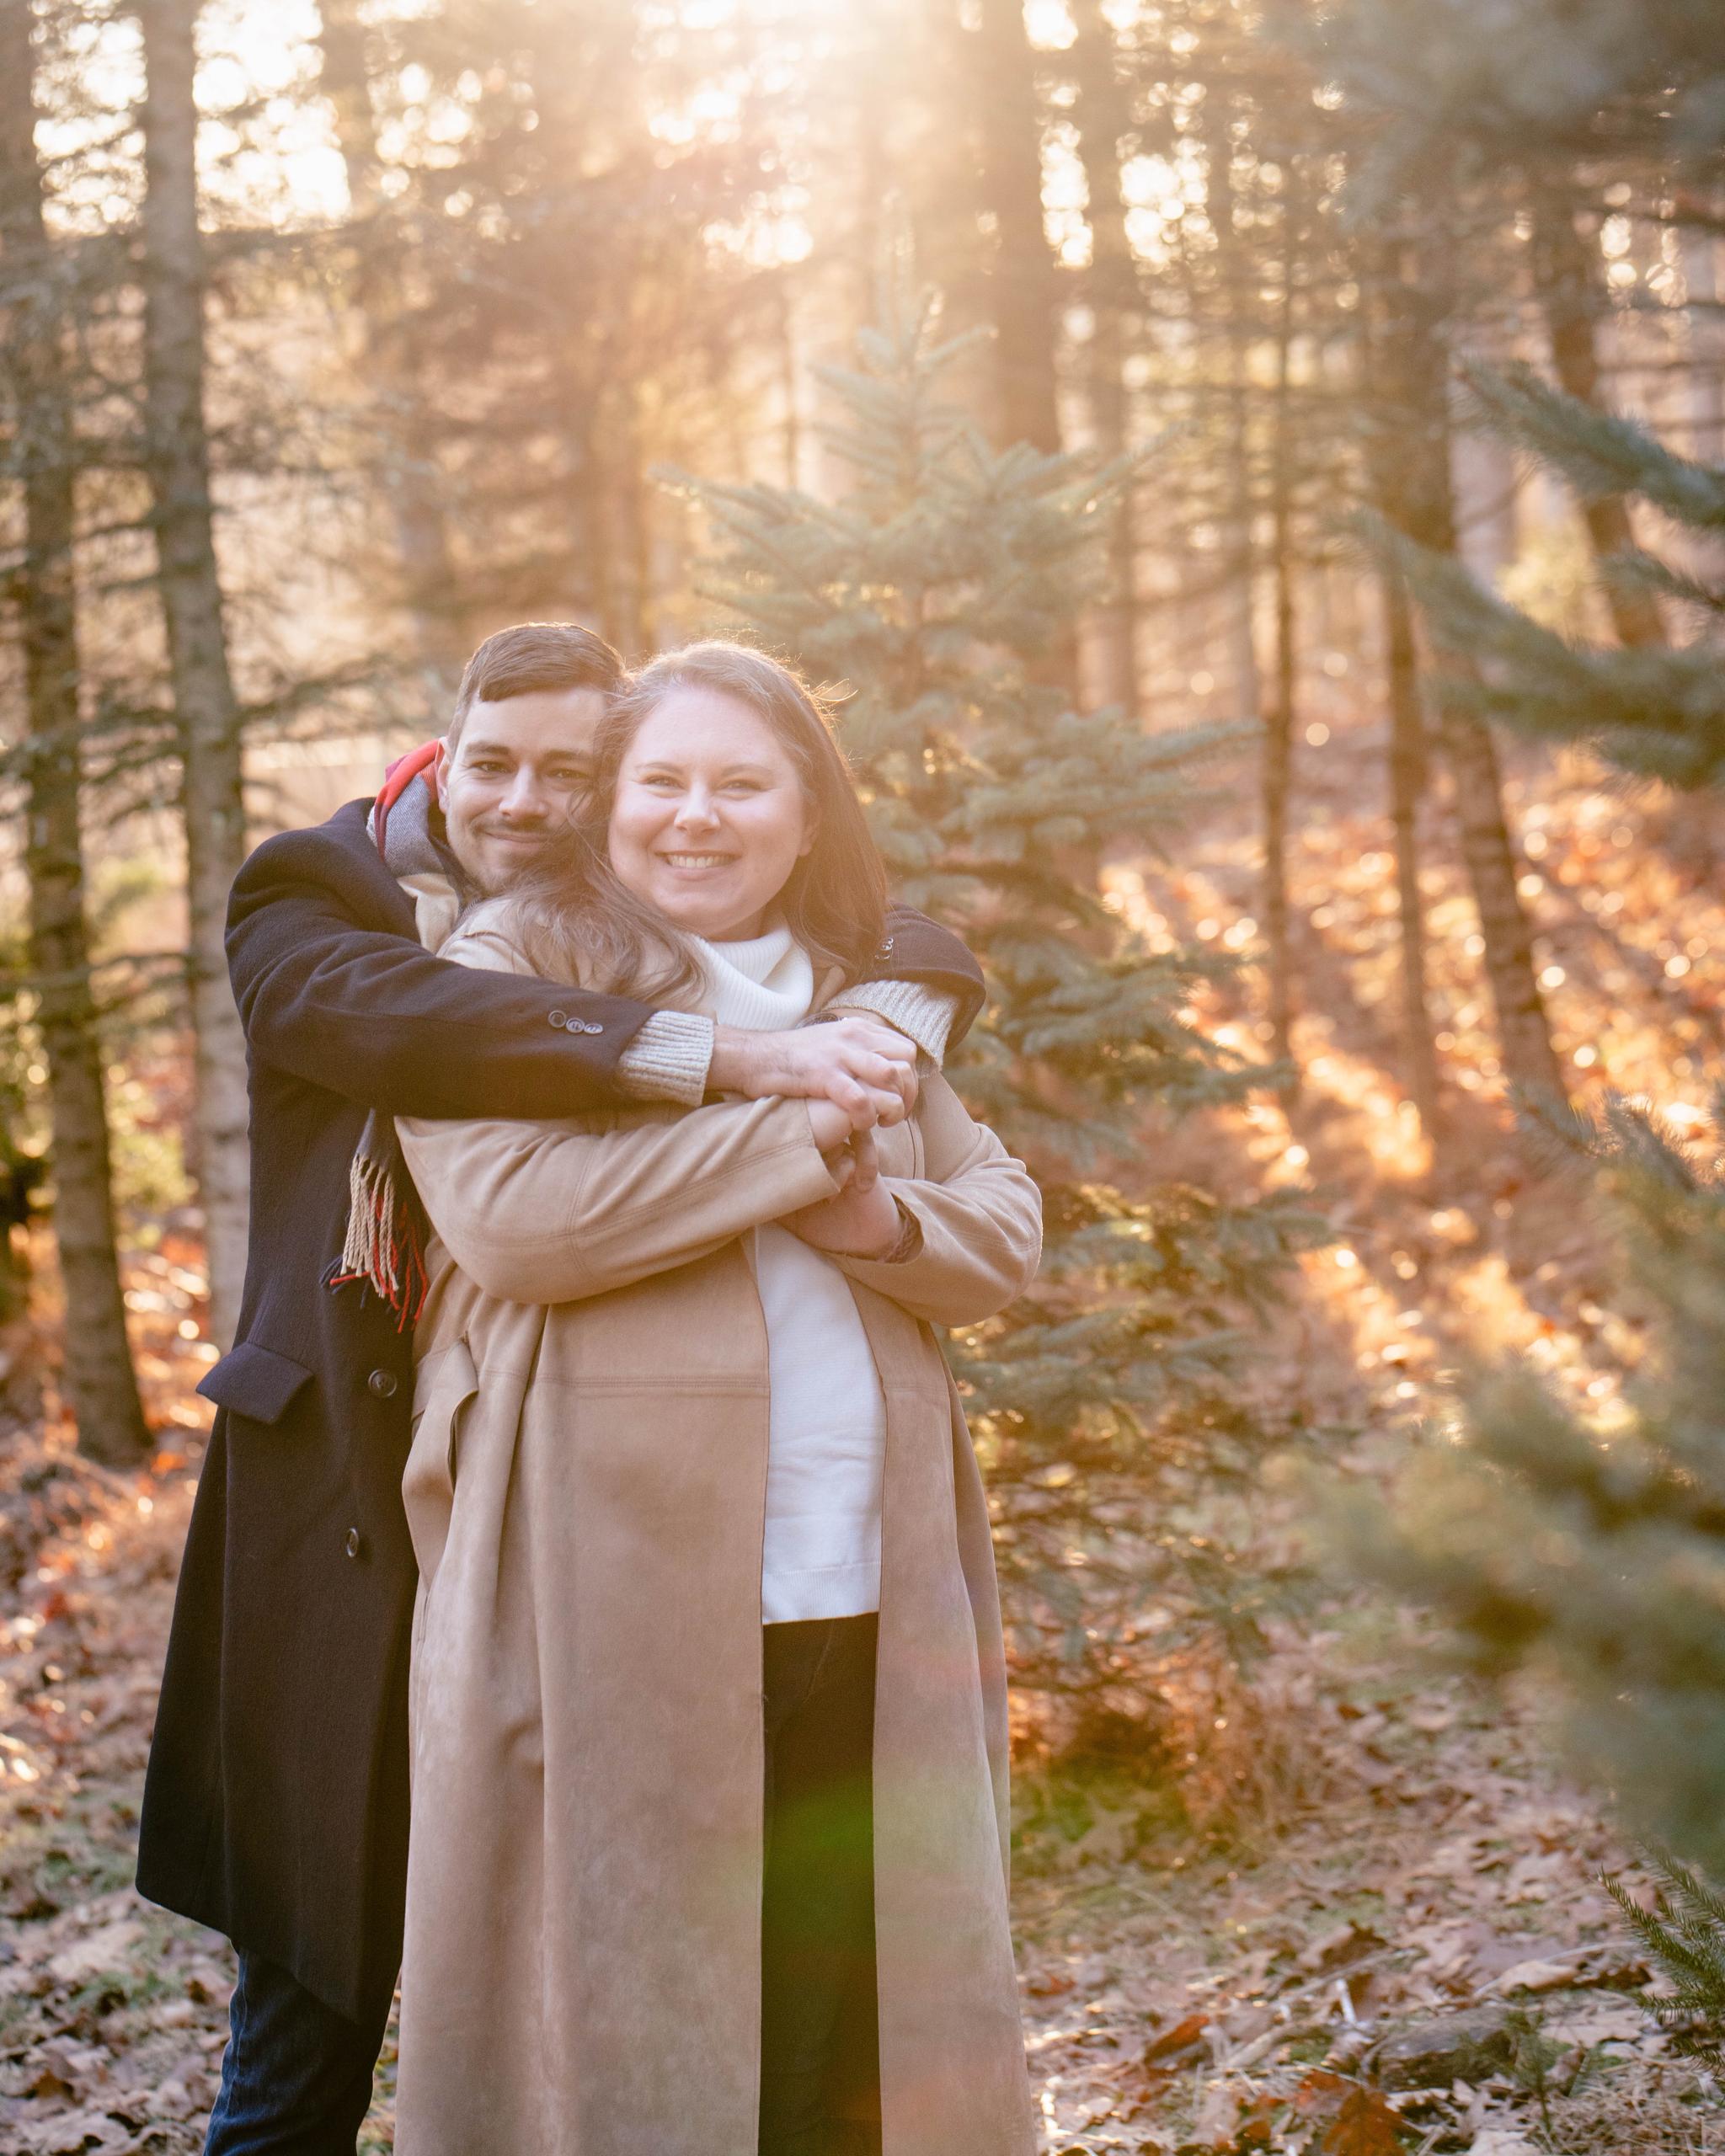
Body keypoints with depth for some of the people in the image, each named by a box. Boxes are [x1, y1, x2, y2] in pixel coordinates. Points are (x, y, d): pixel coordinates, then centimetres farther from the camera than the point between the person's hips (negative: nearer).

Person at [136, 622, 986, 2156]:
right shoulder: (309, 895, -1)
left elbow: (922, 950, 5)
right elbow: (403, 1020, -23)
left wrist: (882, 1031, -21)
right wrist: (737, 1061, -33)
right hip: (355, 1499, -3)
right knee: (319, 1964, 4)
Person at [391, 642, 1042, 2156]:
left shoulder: (865, 997, 20)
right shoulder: (510, 968, 2)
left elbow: (1007, 1231, 16)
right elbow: (506, 1211, -14)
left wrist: (882, 1219, -7)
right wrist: (802, 1133, -9)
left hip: (865, 1582, 5)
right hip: (619, 1589, -5)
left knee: (845, 2025, 6)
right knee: (621, 2009, -2)